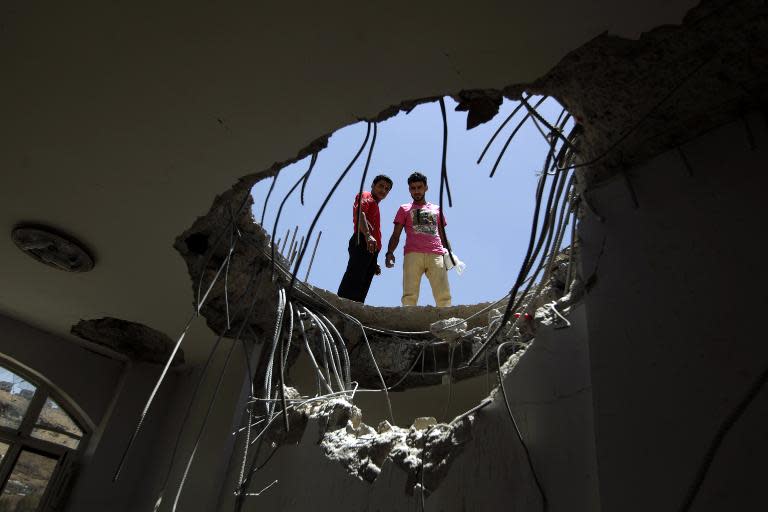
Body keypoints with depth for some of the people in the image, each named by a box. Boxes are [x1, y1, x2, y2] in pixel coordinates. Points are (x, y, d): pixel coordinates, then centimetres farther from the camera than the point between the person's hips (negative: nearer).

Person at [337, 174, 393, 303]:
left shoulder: (374, 206, 37)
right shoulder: (366, 196, 12)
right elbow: (359, 212, -11)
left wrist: (374, 263, 24)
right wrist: (367, 235, -29)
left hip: (371, 249, 9)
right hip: (363, 243, -9)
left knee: (360, 293, -3)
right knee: (352, 284, -22)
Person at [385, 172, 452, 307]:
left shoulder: (437, 209, 30)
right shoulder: (404, 209, 24)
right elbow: (396, 235, 15)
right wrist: (389, 252, -5)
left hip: (436, 255, 1)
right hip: (413, 254, -1)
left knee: (444, 296, -14)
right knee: (409, 296, -16)